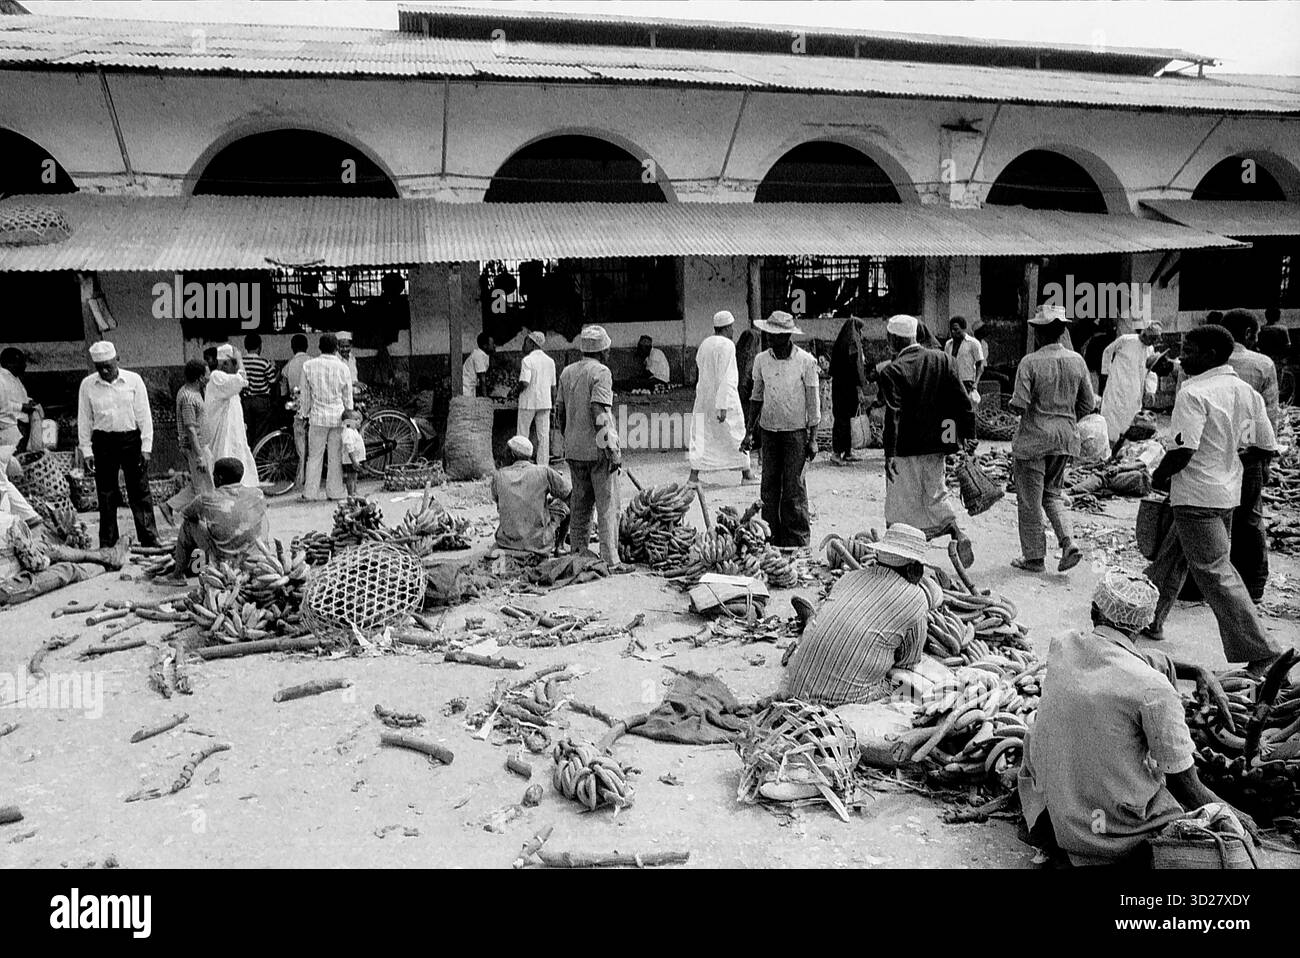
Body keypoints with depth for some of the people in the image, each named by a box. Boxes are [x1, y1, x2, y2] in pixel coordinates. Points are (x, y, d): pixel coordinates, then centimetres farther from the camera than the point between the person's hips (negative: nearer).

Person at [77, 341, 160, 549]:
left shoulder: (133, 380, -1)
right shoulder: (87, 385, 2)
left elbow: (144, 415, 1)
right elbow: (84, 419, 7)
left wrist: (146, 446, -3)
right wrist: (86, 450, 2)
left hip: (131, 440, -1)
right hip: (103, 442, 1)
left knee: (140, 492, 0)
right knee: (105, 494, 7)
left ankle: (150, 540, 4)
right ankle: (107, 543, 15)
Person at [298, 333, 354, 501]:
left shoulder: (309, 366, -2)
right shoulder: (343, 367, -4)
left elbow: (305, 394, 5)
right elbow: (348, 397, 3)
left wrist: (304, 414, 15)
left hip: (317, 416, 0)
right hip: (338, 417, 0)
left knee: (314, 456, 7)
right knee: (335, 456, 6)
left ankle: (310, 492, 8)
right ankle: (335, 492, 8)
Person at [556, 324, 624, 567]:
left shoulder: (567, 372, 10)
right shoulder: (601, 373, -11)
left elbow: (560, 412, 13)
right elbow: (599, 413, -19)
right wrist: (612, 450, -17)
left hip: (574, 449, 7)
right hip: (598, 449, -7)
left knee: (579, 505, 13)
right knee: (607, 506, -2)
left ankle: (578, 556, 16)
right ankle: (609, 562, -3)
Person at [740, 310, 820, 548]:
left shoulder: (806, 361, -7)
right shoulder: (761, 359, 4)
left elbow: (813, 401, -3)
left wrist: (813, 438, -5)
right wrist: (751, 431, 10)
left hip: (795, 430, -4)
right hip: (768, 430, 4)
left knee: (794, 488, -2)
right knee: (769, 486, 5)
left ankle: (797, 541, 7)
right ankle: (770, 539, 13)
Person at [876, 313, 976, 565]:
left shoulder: (892, 370, -12)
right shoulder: (942, 360, 3)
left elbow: (893, 414, -20)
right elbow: (964, 400, 2)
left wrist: (890, 454, -20)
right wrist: (968, 434, 9)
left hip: (906, 447, -5)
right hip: (936, 443, 5)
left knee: (902, 503, 5)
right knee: (935, 493, 20)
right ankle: (957, 533, 0)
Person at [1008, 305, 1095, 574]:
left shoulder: (1030, 362, -15)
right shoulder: (1077, 361, 1)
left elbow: (1019, 405, -19)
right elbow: (1088, 404, 6)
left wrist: (1010, 405, 3)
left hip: (1033, 438, -5)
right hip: (1065, 439, 6)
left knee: (1029, 499, 6)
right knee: (1053, 493, 21)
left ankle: (1034, 557, 14)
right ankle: (1069, 543, 4)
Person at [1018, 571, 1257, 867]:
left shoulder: (1062, 645, -4)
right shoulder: (1154, 690, -21)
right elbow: (1185, 787, -12)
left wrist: (1198, 671, 13)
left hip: (1051, 810, 5)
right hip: (1115, 831, -4)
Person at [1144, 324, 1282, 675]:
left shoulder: (1194, 393, -19)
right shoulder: (1247, 393, 6)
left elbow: (1184, 449, -26)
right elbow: (1267, 448, 9)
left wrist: (1158, 477, -8)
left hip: (1197, 495, -9)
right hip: (1229, 493, 9)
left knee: (1215, 573, -3)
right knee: (1172, 556, 22)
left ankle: (1262, 652, 0)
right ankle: (1150, 619, 35)